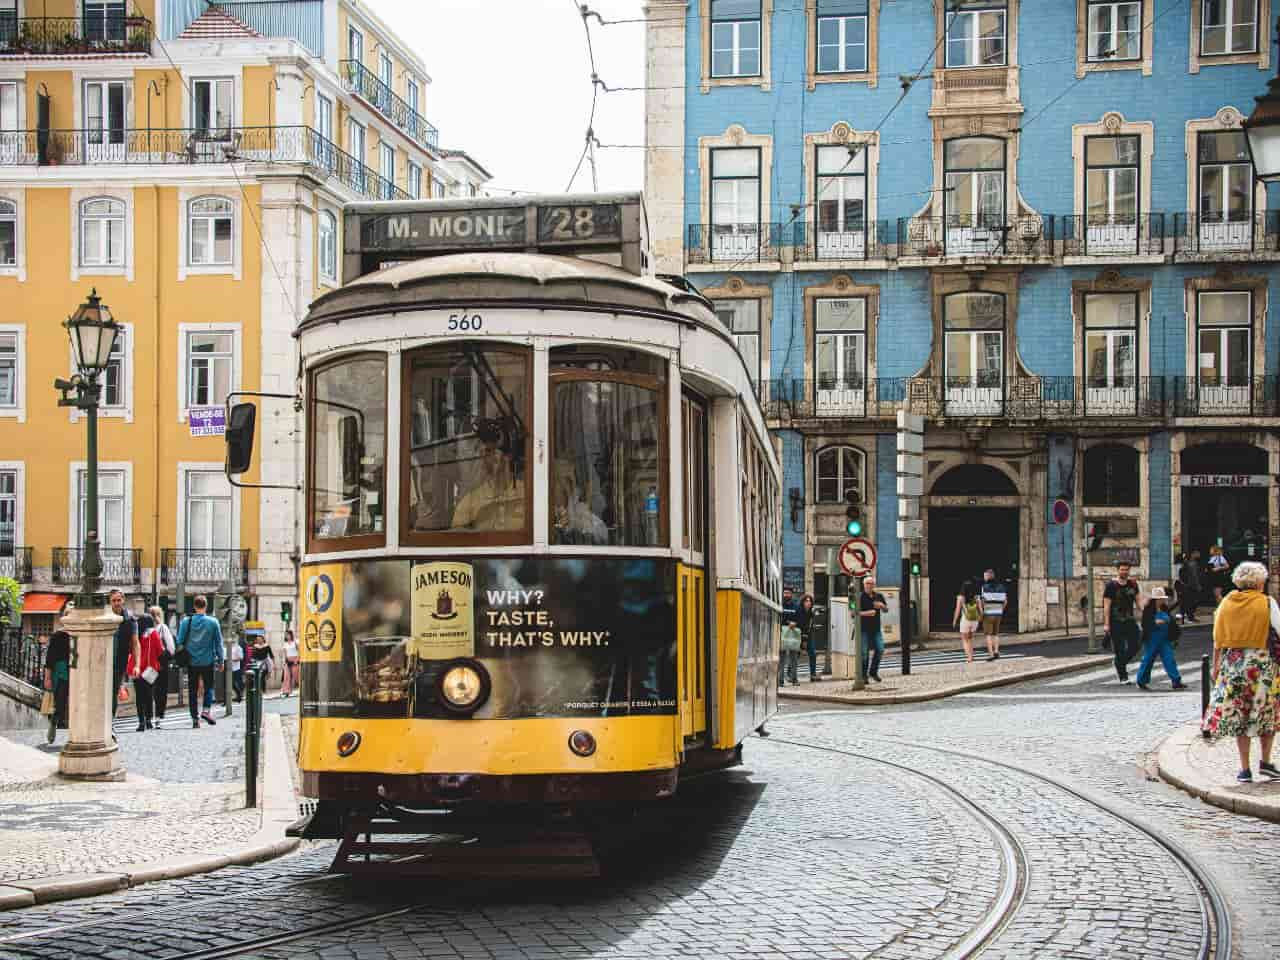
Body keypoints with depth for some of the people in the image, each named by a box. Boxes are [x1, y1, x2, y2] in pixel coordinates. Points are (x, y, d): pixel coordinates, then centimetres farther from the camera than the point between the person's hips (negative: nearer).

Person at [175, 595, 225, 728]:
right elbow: (218, 643, 1)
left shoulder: (186, 622, -3)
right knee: (209, 687, 13)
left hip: (191, 662, 1)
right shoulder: (213, 622, -4)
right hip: (208, 661, -1)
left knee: (192, 691, 8)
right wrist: (220, 660, 8)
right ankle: (207, 709, -8)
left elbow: (180, 642, -1)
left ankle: (195, 718, 6)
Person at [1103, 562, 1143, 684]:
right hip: (1116, 622, -4)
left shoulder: (1133, 584, 7)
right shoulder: (1111, 586, -6)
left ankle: (1119, 663, 24)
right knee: (1120, 649, -1)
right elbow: (1106, 606, -7)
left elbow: (1138, 601, 12)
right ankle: (1123, 676, 9)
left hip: (1130, 620, 4)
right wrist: (1106, 624, -12)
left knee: (1135, 645, -2)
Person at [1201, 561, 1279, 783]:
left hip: (1232, 663, 3)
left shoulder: (1226, 602, 3)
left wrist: (1216, 666, 12)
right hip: (1260, 661, -3)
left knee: (1238, 715, 7)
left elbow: (1218, 640, 6)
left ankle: (1245, 769, 7)